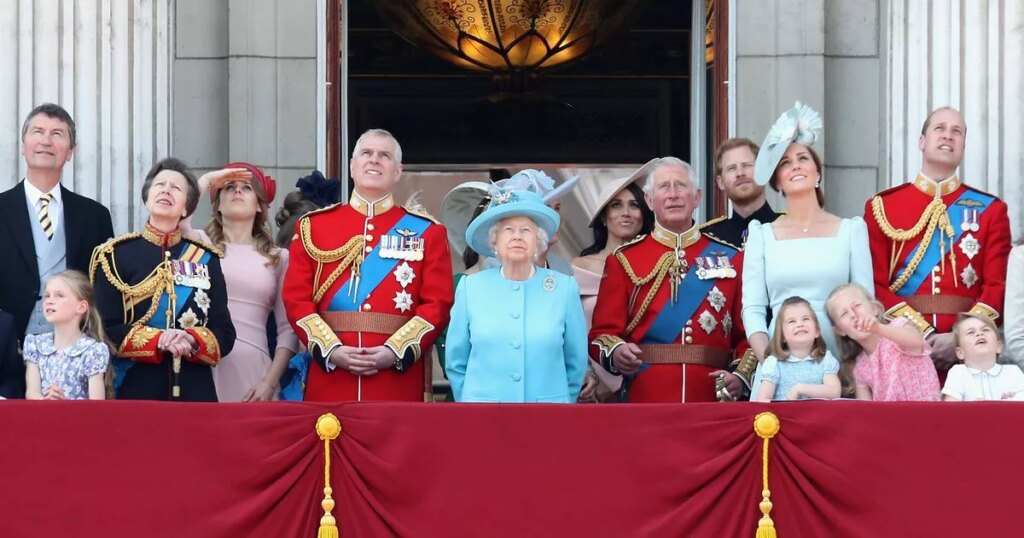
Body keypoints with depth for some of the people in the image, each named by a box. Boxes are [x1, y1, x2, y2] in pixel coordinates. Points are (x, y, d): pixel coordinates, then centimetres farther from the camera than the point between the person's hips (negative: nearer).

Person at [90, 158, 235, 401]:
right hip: (133, 391, -2)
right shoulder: (116, 255, 3)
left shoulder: (206, 259, 9)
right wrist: (156, 339, -18)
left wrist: (193, 341, -15)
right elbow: (104, 329, -4)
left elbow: (225, 334, 6)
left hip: (196, 392, 2)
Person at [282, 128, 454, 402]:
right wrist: (330, 350, -10)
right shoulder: (313, 226, 11)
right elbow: (297, 299, 5)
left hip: (400, 382, 0)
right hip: (329, 380, 1)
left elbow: (438, 304, 1)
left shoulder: (426, 231, 9)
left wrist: (395, 351, -13)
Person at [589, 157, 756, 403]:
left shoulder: (729, 258, 9)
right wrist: (616, 353, -21)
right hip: (645, 400, -1)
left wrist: (742, 375, -10)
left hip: (712, 401, 1)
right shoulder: (624, 260, 6)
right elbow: (604, 332, 1)